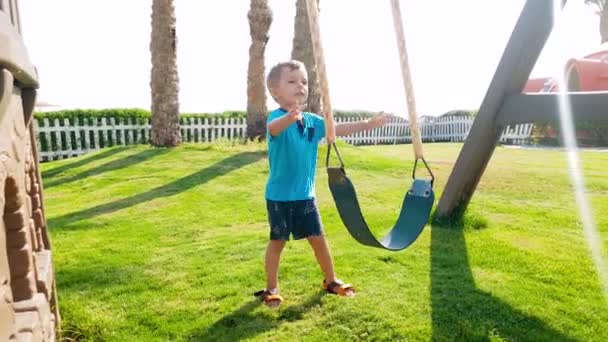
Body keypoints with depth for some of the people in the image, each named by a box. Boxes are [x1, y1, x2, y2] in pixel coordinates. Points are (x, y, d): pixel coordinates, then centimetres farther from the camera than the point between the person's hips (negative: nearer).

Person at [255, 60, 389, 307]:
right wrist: (289, 117, -64)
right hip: (279, 196, -5)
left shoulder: (312, 121, 3)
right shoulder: (278, 118, -18)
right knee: (277, 241, 7)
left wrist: (367, 124, 4)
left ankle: (331, 281, 33)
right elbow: (273, 128, -41)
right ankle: (271, 289, 25)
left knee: (318, 239, 13)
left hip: (305, 195, 5)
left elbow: (337, 129, 12)